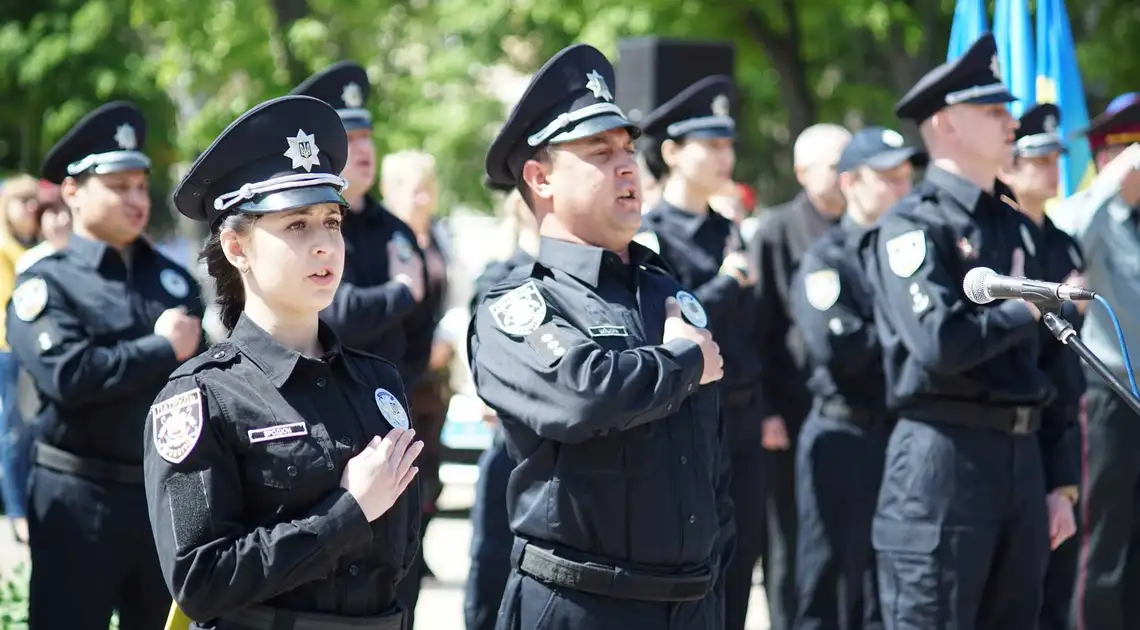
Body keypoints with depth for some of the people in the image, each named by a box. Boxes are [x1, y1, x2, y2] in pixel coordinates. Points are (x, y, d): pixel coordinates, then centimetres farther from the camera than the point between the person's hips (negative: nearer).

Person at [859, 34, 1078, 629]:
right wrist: (1028, 310, -7)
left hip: (1022, 458, 8)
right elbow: (940, 345, -23)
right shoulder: (911, 226, -8)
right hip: (943, 460, -8)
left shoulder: (1018, 229, 17)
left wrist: (1058, 481, 16)